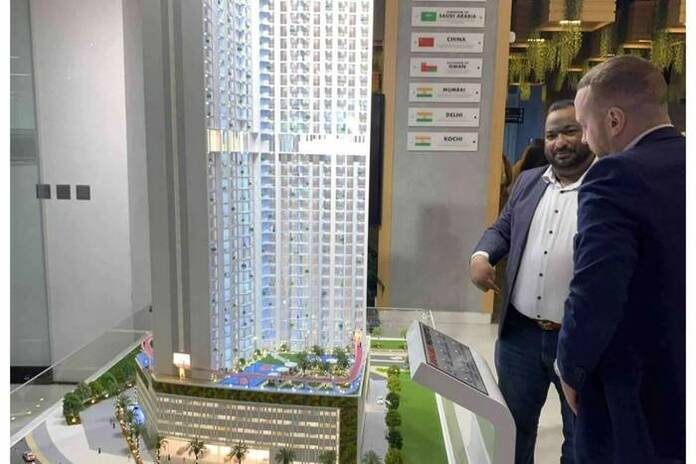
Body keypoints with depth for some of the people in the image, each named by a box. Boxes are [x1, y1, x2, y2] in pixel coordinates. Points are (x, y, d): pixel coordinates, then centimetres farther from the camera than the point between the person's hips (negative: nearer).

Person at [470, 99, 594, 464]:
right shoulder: (528, 181, 8)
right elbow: (502, 229, 14)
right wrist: (481, 255, -7)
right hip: (519, 331, 4)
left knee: (582, 434, 17)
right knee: (513, 424, 20)